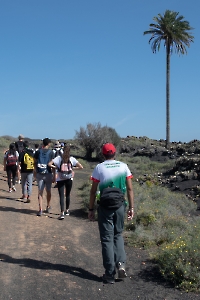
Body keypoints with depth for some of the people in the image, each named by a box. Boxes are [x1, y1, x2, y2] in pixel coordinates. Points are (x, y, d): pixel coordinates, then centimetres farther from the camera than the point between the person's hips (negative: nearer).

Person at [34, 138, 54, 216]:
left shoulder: (38, 152, 1)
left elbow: (35, 163, 6)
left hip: (39, 174, 1)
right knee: (48, 191, 16)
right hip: (48, 173, -1)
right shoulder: (51, 152, -3)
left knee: (40, 191, 3)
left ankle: (40, 209, -5)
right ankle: (48, 207, 29)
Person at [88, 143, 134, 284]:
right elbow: (130, 189, 1)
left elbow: (93, 191, -3)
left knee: (107, 238, 5)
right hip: (120, 205, 2)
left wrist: (91, 209, 3)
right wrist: (131, 207, 7)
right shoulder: (123, 166, 3)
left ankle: (110, 273, 7)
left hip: (105, 206, -2)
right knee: (118, 234, 20)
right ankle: (121, 263, 1)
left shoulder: (99, 168, -3)